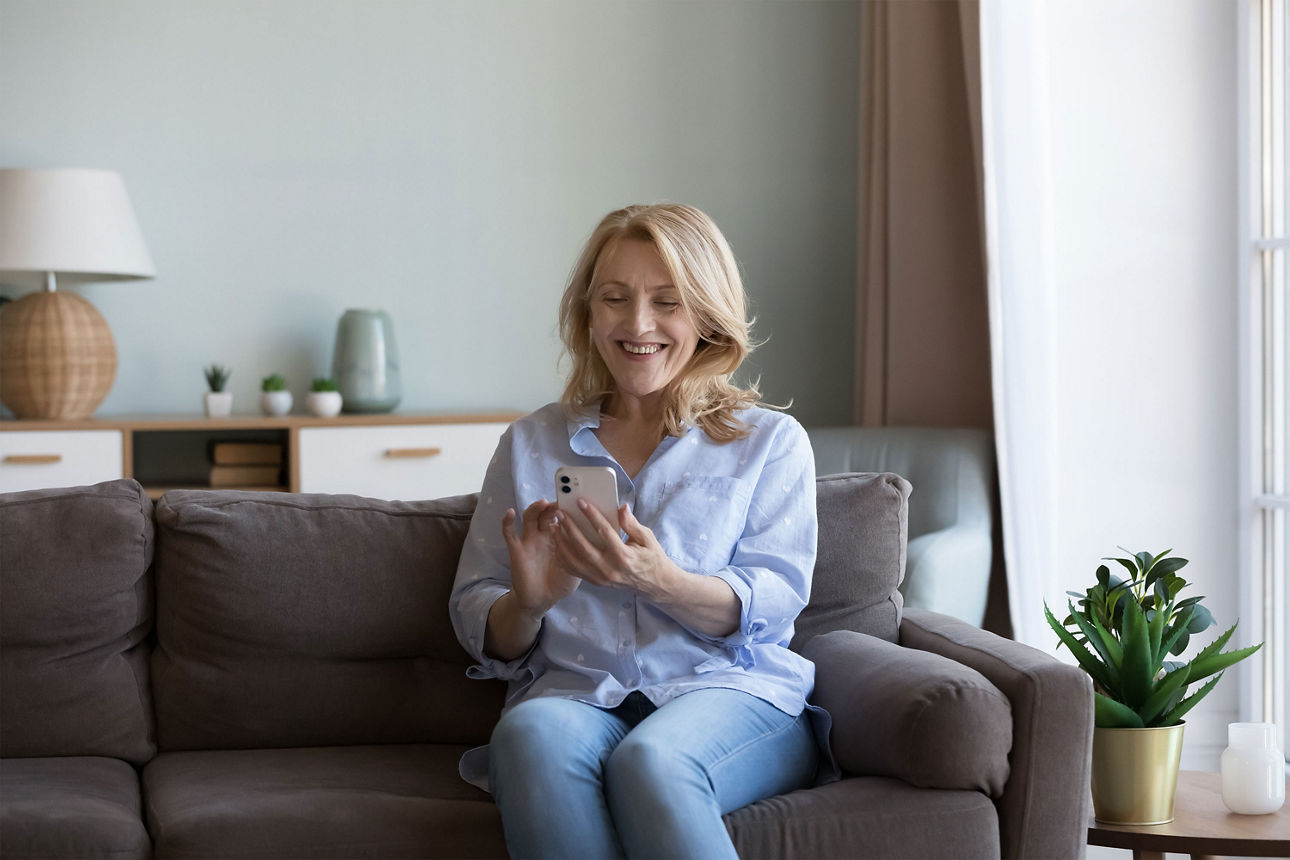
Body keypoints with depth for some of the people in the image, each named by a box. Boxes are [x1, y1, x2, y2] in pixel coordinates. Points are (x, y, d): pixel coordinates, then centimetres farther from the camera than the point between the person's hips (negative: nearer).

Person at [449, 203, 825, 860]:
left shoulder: (771, 442, 15)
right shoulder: (530, 444, 19)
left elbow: (771, 604, 0)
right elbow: (480, 632, 16)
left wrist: (658, 580, -20)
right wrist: (528, 603, -10)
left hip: (728, 691, -1)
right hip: (573, 694, 2)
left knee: (651, 761, -37)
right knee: (530, 735, -35)